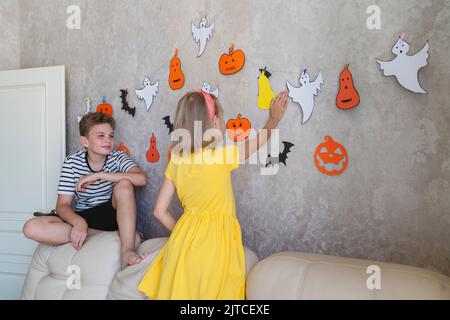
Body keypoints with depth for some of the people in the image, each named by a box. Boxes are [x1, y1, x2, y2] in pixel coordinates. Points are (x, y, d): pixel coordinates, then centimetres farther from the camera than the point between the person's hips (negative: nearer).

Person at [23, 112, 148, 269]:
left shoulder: (117, 157, -6)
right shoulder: (72, 162, -6)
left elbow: (141, 179, -26)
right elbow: (62, 205, -9)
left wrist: (98, 175, -28)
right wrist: (79, 222, -33)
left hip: (112, 214, -1)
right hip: (82, 217, 2)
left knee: (124, 183, -29)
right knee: (31, 228, -22)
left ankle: (127, 250, -35)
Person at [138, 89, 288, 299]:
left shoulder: (176, 162, -1)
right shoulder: (222, 157, -14)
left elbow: (160, 211, 3)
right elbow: (257, 142, 2)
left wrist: (182, 234, 15)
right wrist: (273, 119, 19)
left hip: (185, 239, 5)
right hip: (216, 240, -4)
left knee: (180, 291, 15)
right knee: (211, 292, 10)